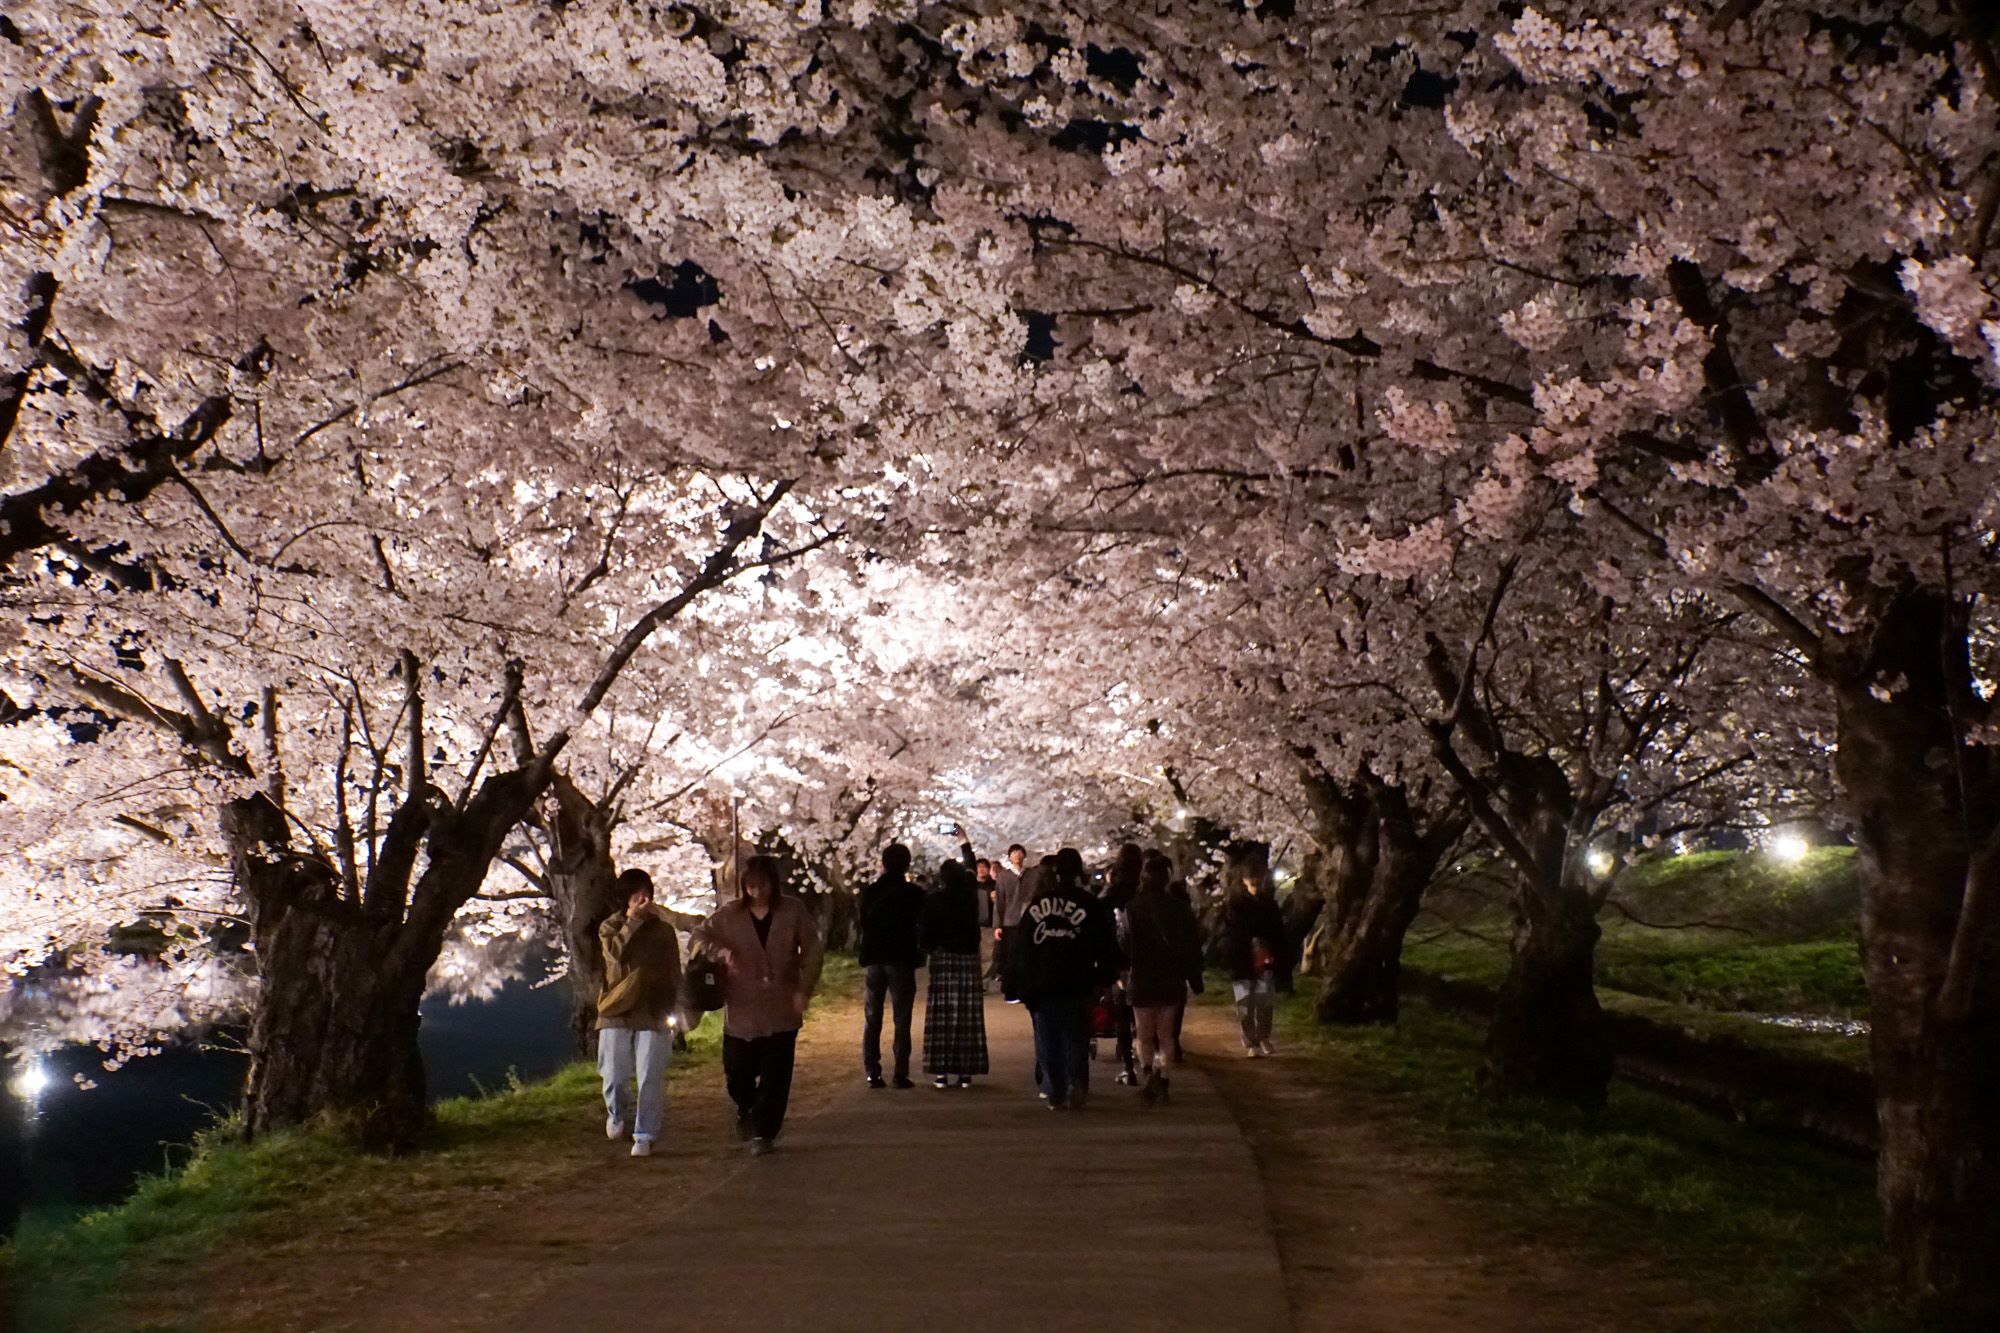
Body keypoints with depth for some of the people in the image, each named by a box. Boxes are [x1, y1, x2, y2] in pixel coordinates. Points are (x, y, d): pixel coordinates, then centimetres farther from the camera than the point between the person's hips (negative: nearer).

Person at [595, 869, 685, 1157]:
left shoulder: (663, 929, 6)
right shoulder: (610, 927, 5)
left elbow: (673, 972, 10)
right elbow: (616, 951, -18)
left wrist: (668, 1004, 1)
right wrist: (634, 919, -21)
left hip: (652, 1014, 0)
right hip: (616, 1011, 0)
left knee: (650, 1079, -4)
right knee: (614, 1076, 2)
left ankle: (644, 1136, 5)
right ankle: (618, 1113, 32)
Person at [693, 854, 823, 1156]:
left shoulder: (793, 911, -1)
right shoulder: (730, 915, 1)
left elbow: (811, 951, 2)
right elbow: (701, 936, 6)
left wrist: (804, 989, -7)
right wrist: (722, 952, -14)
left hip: (781, 1010, -1)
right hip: (742, 1010, 1)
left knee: (775, 1076, -2)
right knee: (737, 1074, 8)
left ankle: (764, 1132, 10)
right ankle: (747, 1112, 39)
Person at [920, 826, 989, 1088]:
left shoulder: (934, 900, -7)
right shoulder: (970, 894, 2)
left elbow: (925, 934, -8)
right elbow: (972, 868, 22)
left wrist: (930, 949, 14)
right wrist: (964, 840, 35)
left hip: (943, 959, -2)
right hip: (969, 958, 3)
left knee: (942, 1018, 1)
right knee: (968, 1018, 6)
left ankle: (942, 1071, -1)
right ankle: (965, 1072, 6)